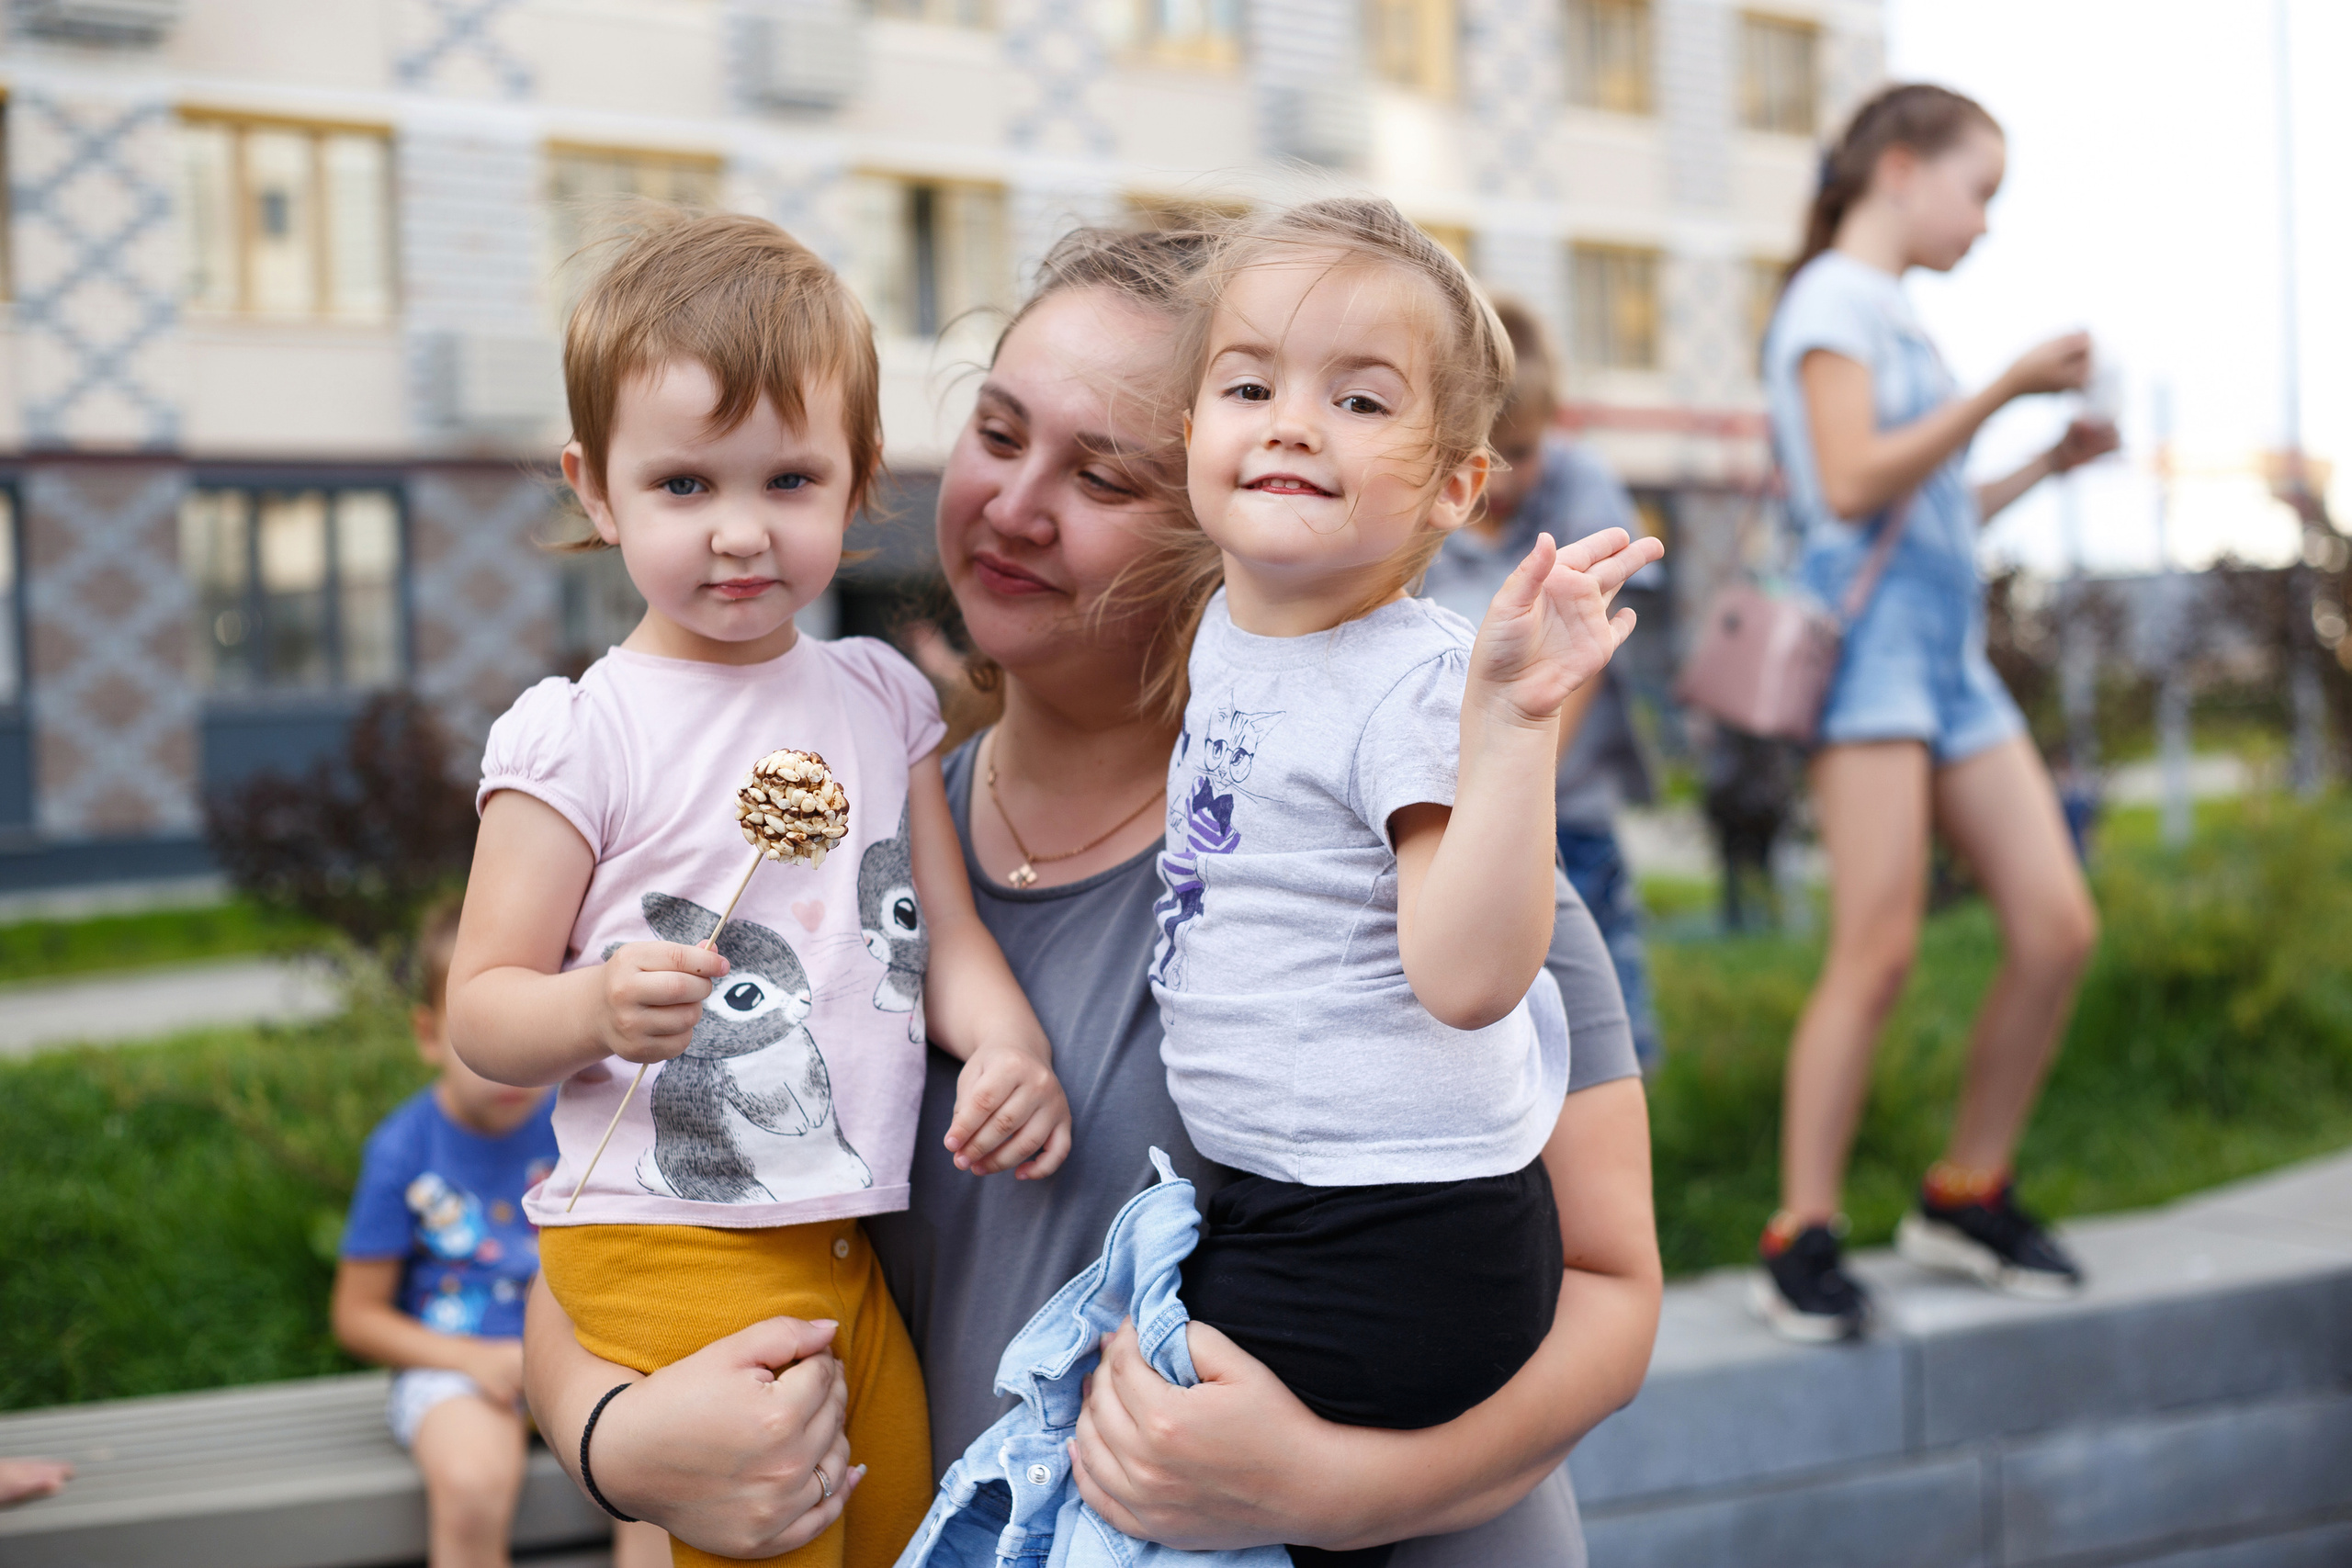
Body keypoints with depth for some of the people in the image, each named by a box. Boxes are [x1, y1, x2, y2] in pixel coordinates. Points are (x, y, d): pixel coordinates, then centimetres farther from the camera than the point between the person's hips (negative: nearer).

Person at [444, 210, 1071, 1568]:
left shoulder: (882, 696, 8)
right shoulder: (577, 737, -8)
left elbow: (946, 928, 9)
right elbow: (480, 1011, -7)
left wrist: (1009, 1046, -11)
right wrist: (596, 1008, -28)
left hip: (854, 1241, 6)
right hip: (669, 1252, -5)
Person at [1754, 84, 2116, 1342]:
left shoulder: (1895, 319, 24)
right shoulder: (1830, 298, -2)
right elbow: (1852, 484, -16)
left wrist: (2049, 465, 18)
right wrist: (2002, 389, -12)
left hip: (1951, 652, 9)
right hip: (1870, 639, -9)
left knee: (2058, 927, 1)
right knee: (1878, 951, -14)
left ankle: (1968, 1198, 13)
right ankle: (1802, 1243, -6)